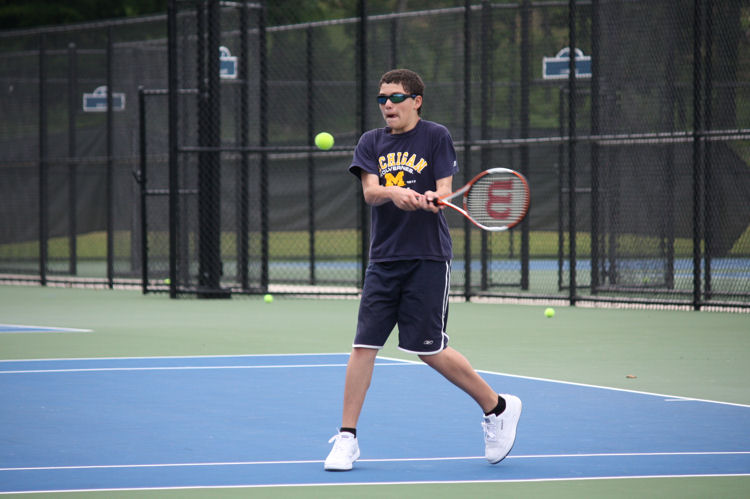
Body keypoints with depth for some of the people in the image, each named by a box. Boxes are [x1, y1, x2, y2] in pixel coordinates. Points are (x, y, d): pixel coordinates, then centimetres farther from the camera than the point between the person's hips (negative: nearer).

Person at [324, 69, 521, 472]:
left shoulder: (436, 137, -1)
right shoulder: (371, 143, 9)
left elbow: (445, 191, -8)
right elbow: (369, 191, -6)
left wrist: (431, 198, -31)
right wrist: (394, 193, -28)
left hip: (428, 260, -4)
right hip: (383, 258, 4)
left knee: (431, 351, -4)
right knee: (363, 345, -3)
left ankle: (497, 408, 16)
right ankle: (346, 438, 3)